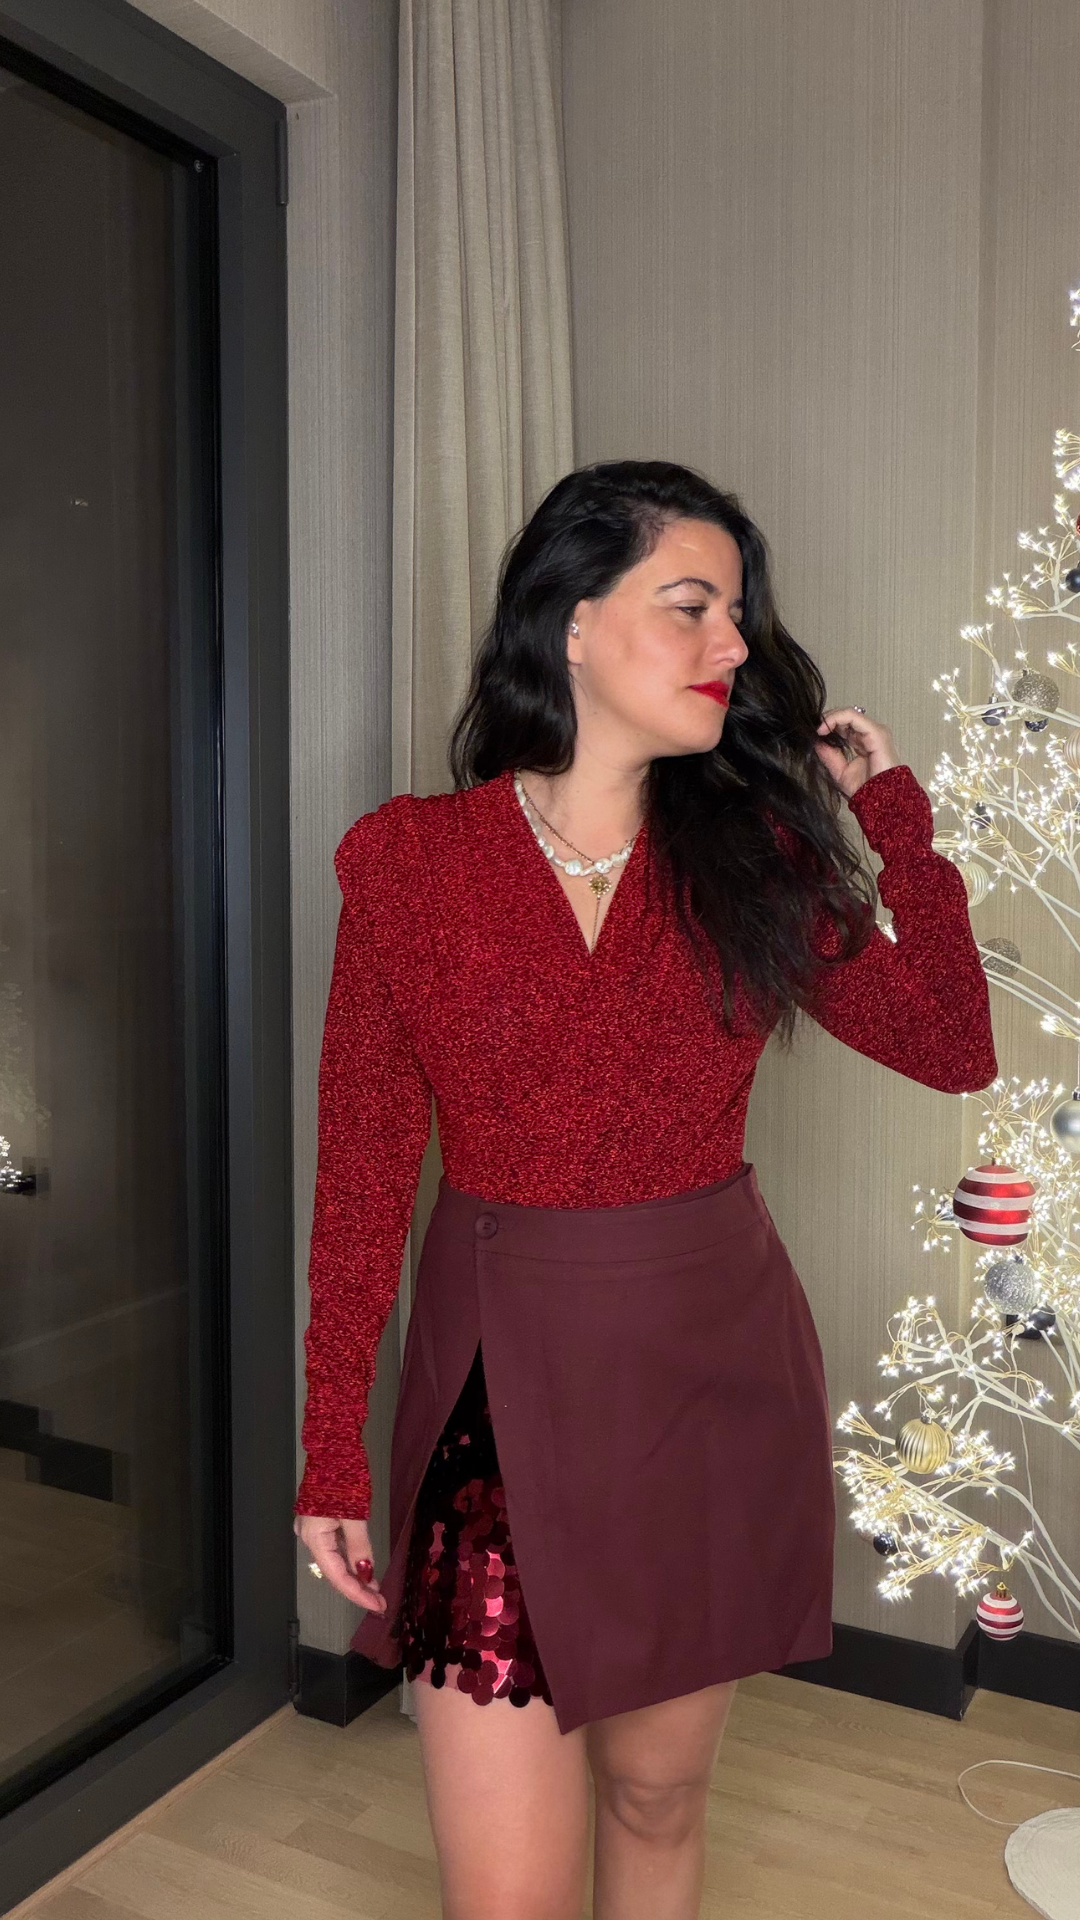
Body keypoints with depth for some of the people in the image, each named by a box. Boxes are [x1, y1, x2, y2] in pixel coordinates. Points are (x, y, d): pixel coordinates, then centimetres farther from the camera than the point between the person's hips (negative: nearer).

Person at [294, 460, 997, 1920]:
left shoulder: (748, 852, 0)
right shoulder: (410, 858, -8)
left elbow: (954, 1049, -2)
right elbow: (361, 1169, -5)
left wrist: (894, 814, -2)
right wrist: (332, 1455, -4)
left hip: (719, 1365, 3)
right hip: (506, 1372, -2)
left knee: (659, 1800, 20)